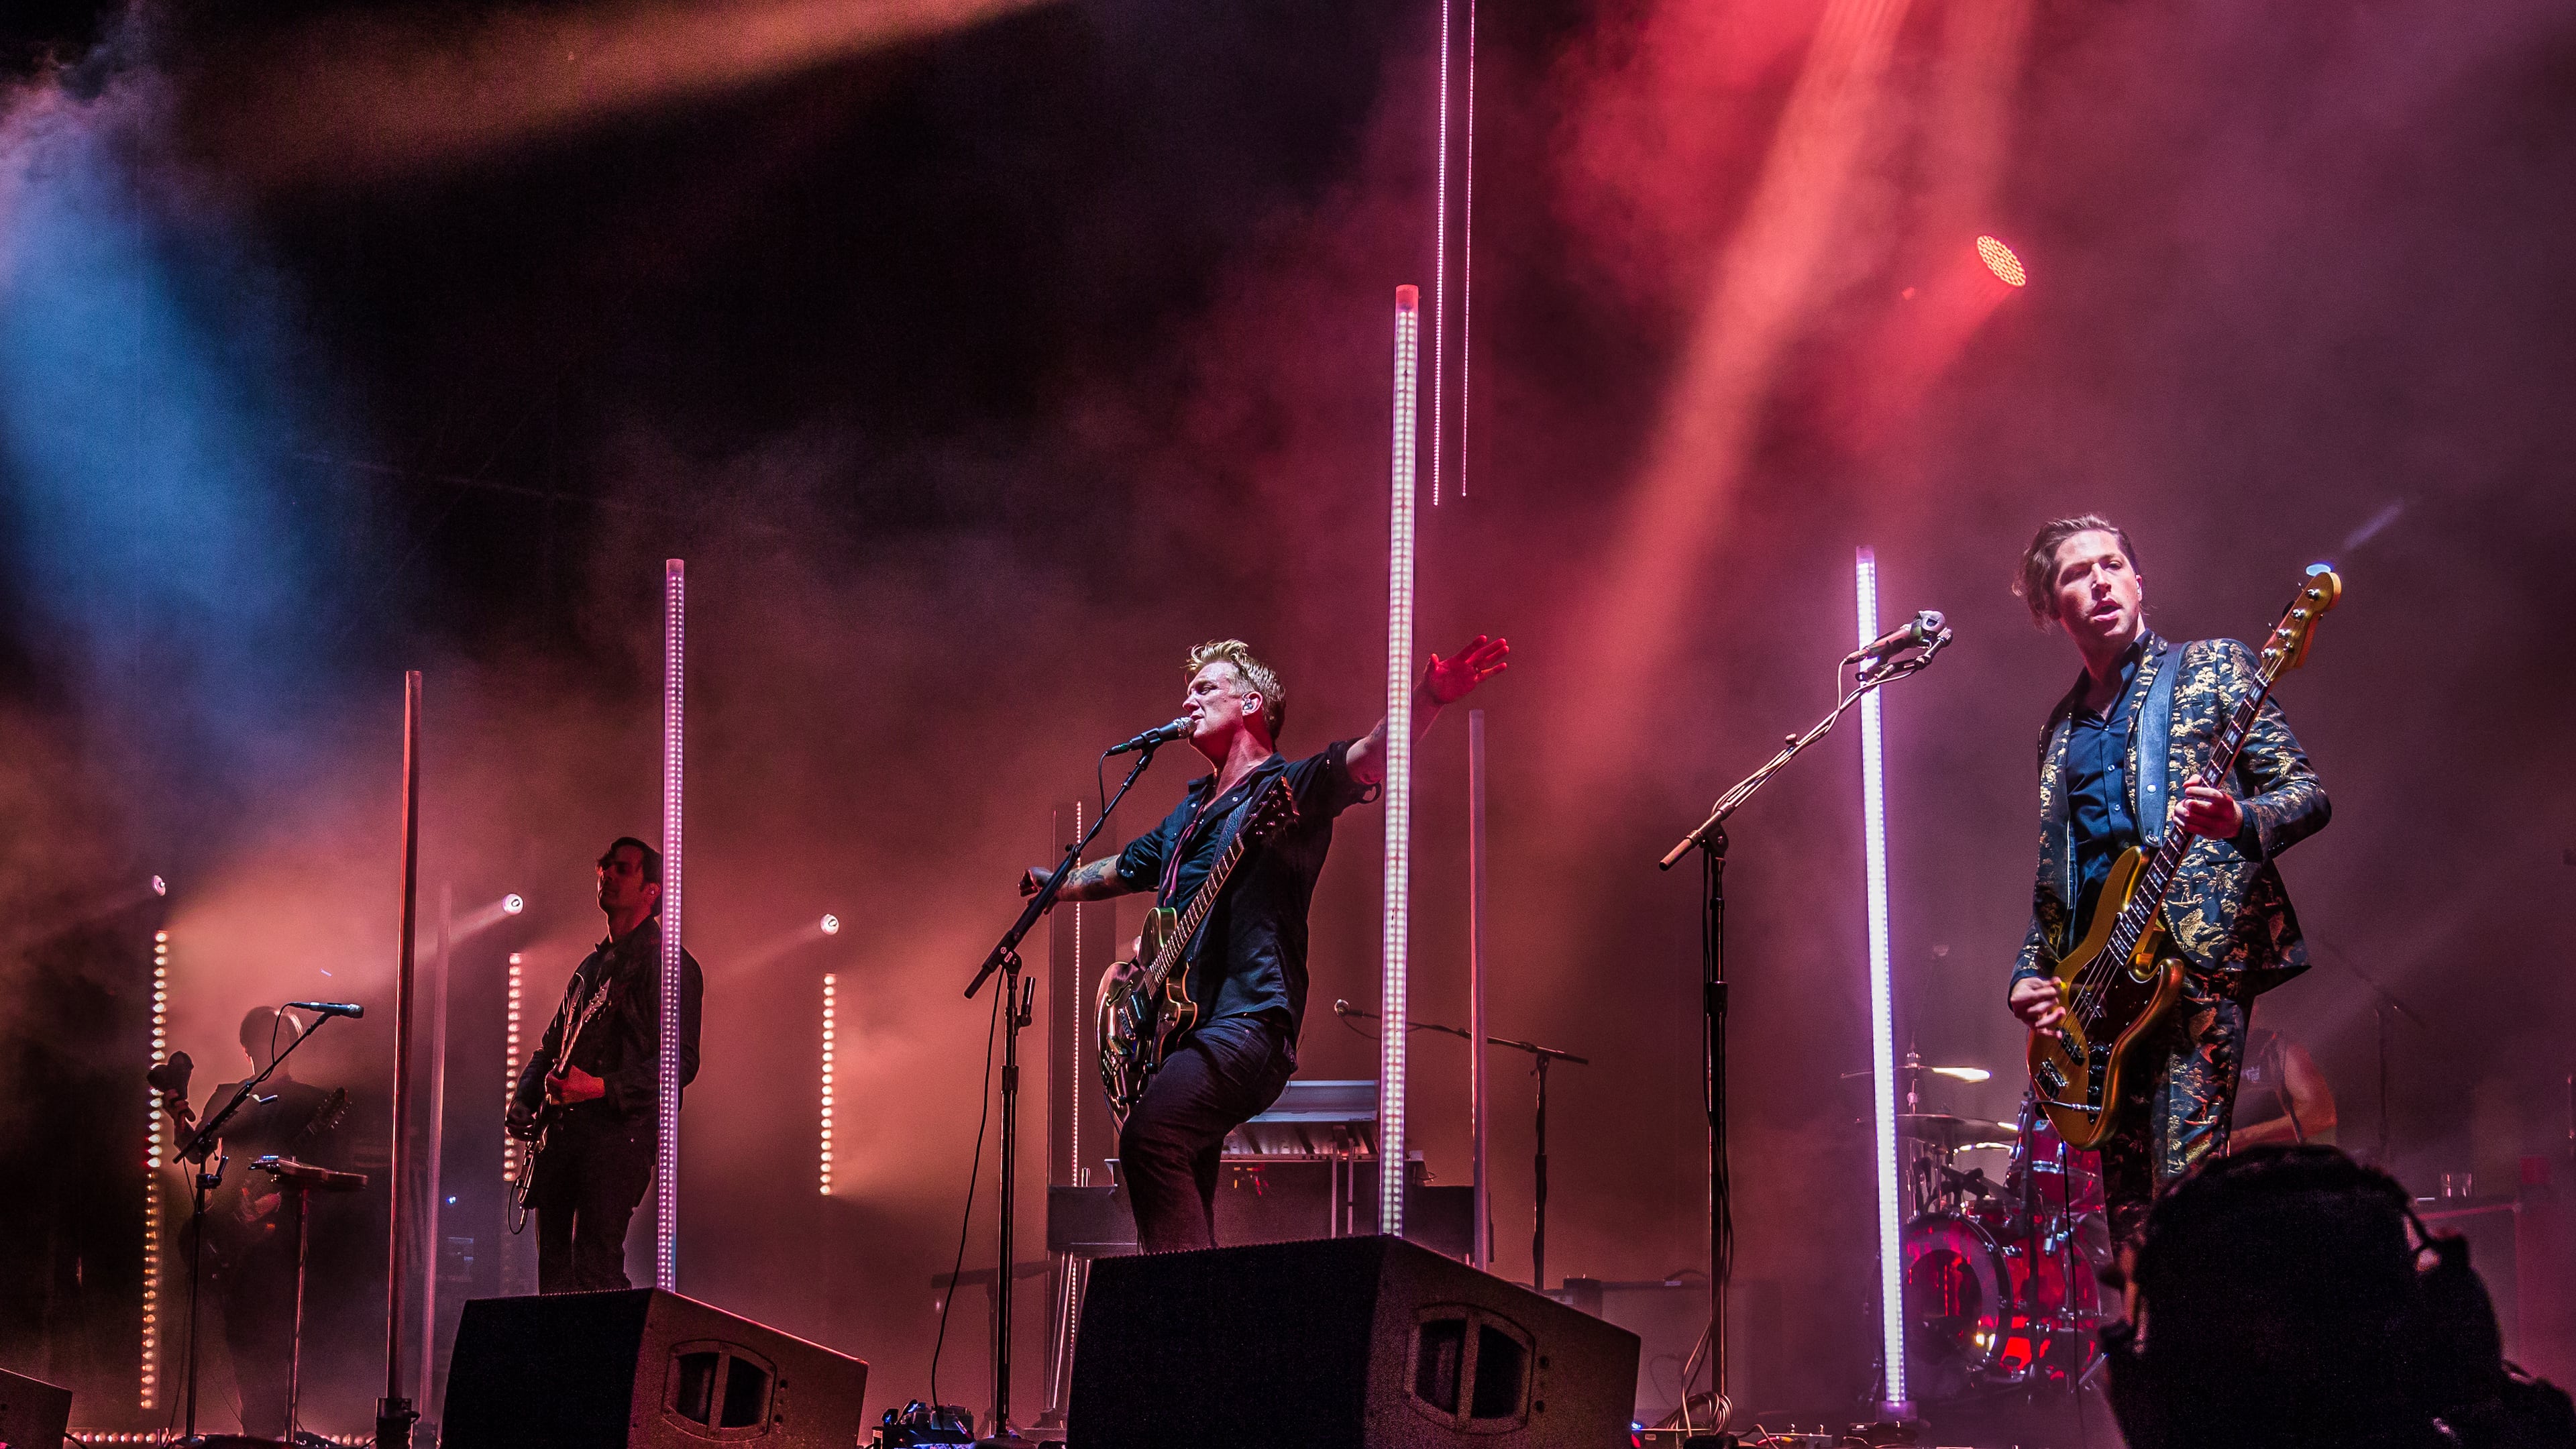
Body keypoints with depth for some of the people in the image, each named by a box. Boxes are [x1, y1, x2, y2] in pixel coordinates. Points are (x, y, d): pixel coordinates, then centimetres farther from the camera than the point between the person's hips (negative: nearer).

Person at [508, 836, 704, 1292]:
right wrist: (522, 1104, 11)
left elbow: (680, 1062, -10)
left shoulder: (671, 965, -1)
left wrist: (602, 1087, -20)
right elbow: (551, 1047, 29)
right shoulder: (591, 966, 24)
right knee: (554, 1271, 5)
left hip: (621, 1129, -8)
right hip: (562, 1130, 8)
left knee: (595, 1271, -16)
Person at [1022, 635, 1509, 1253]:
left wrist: (1429, 697, -34)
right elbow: (1118, 872, 44)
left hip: (1246, 1026, -8)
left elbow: (1369, 757, -18)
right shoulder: (1187, 816, 25)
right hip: (1180, 1032, 8)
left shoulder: (1291, 787, 1)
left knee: (1150, 1134, -31)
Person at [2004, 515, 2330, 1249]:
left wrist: (2242, 821, -22)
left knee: (2186, 1184, -18)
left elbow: (2306, 795, 0)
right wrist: (2030, 974, 9)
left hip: (2201, 954, -6)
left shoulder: (2211, 668, 6)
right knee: (2129, 1209, 2)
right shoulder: (2061, 729, 22)